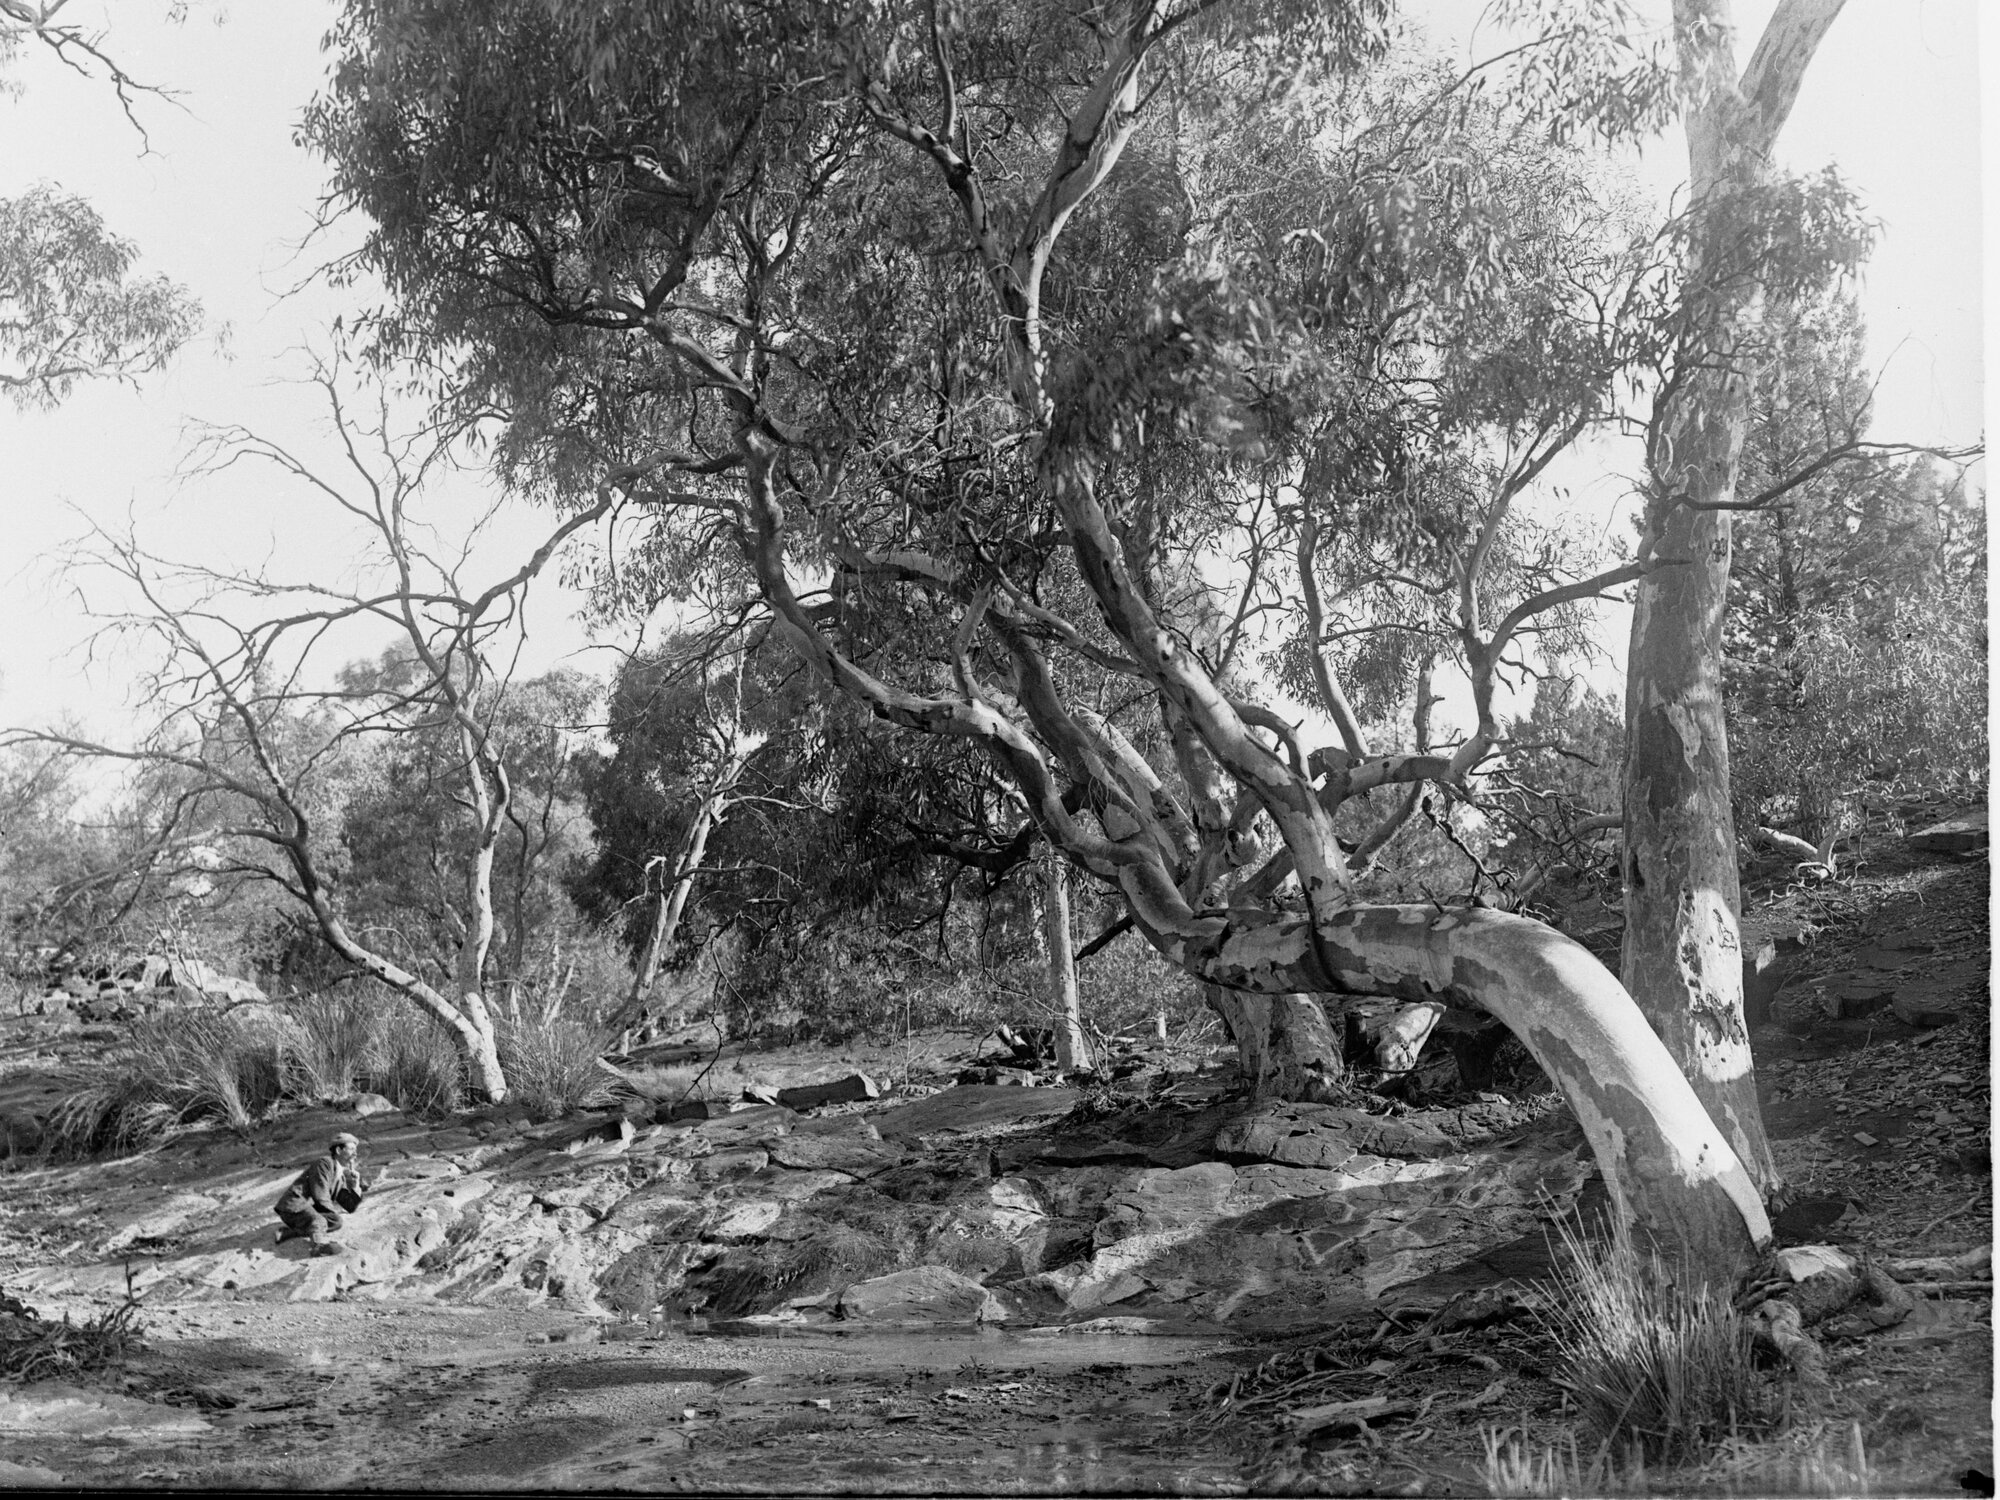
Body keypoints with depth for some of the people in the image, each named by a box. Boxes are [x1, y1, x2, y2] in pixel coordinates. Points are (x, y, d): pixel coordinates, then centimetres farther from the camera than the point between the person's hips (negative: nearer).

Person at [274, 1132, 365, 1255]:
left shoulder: (343, 1175, 17)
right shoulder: (324, 1163, -8)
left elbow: (349, 1207, 14)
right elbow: (320, 1197, -15)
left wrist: (355, 1186, -2)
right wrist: (338, 1213, -4)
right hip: (294, 1208, -9)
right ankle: (321, 1244, -59)